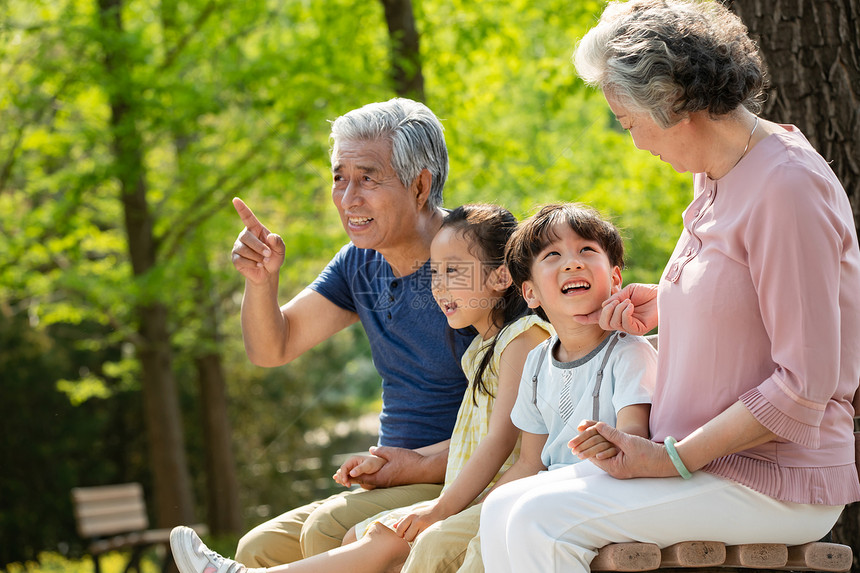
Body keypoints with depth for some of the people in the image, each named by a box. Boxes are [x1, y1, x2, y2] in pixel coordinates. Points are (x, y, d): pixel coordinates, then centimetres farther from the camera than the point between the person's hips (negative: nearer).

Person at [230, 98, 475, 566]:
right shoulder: (360, 263, 9)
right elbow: (272, 348, 14)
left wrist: (426, 464, -22)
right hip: (399, 480, 7)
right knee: (259, 549, -6)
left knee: (329, 530, -26)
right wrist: (261, 280, -6)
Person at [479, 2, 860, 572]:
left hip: (775, 482, -9)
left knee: (538, 523, -22)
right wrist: (665, 306, 12)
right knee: (504, 512, -2)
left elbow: (806, 385, -21)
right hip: (708, 462, 9)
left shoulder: (788, 187, -19)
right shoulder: (714, 178, 12)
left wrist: (673, 458, -18)